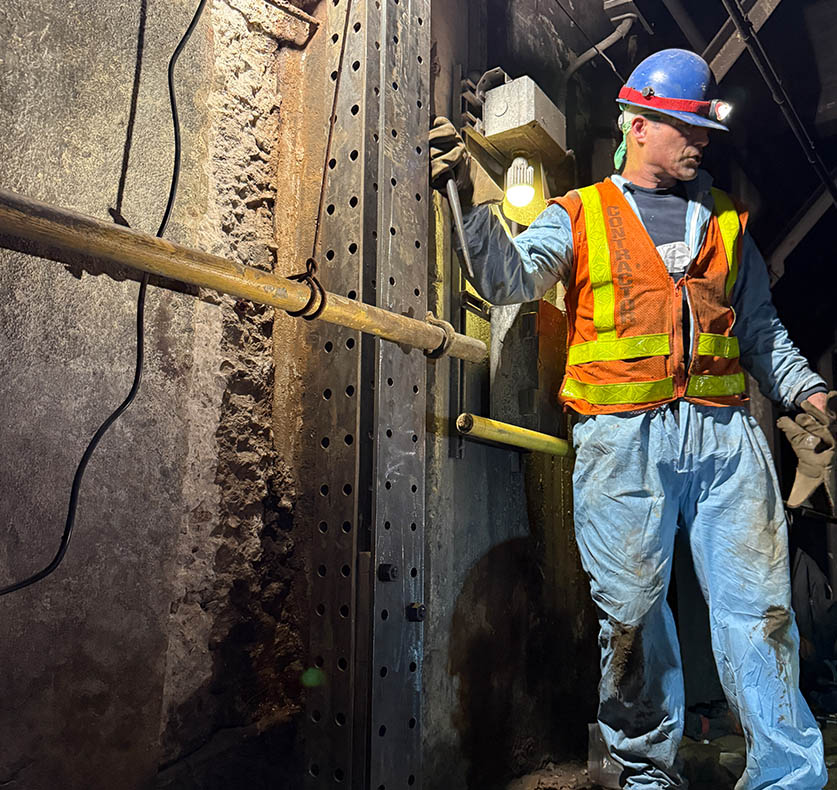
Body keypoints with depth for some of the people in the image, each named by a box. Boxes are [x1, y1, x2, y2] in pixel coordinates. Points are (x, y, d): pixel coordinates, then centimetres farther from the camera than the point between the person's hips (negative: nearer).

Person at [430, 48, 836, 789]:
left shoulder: (726, 219, 19)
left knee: (758, 603, 3)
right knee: (631, 610, 5)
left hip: (724, 431, 3)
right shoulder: (579, 216, 9)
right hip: (624, 439, -3)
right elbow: (511, 280, -7)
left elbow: (761, 327, 21)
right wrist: (477, 197, -17)